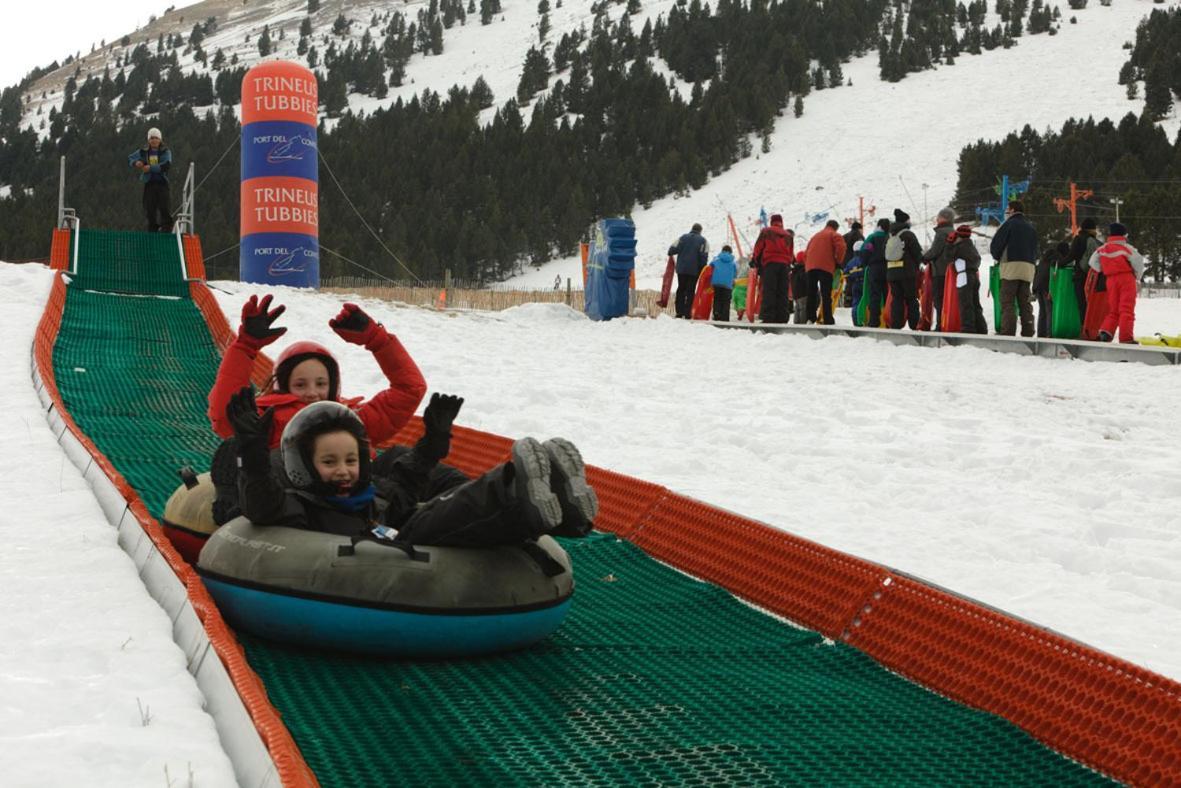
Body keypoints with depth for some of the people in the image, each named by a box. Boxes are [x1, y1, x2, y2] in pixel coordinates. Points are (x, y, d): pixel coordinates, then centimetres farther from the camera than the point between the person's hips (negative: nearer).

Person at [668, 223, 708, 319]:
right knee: (690, 291, 3)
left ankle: (680, 312, 7)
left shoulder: (683, 237, 4)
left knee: (681, 290, 11)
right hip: (694, 270, -2)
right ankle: (687, 313, -3)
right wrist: (702, 268, 1)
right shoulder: (702, 240, -2)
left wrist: (670, 254, 20)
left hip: (681, 269, 2)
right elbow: (704, 256, -8)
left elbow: (673, 249, -2)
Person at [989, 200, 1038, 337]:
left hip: (1011, 266, -6)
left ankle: (1008, 331, -17)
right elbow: (1035, 250, 20)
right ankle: (1028, 332, 4)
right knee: (1024, 302, 9)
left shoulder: (1009, 224, -3)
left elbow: (996, 244, -5)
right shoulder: (1031, 228, 19)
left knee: (1007, 301, -7)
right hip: (1028, 268, 7)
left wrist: (997, 257, 13)